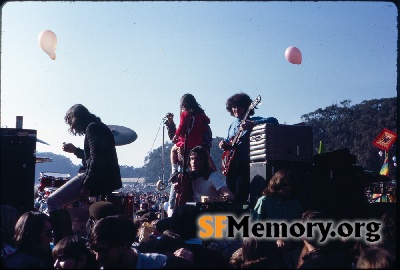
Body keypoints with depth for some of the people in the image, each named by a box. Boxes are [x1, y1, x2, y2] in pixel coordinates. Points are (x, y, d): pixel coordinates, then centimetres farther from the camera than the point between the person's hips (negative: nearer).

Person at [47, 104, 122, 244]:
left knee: (53, 201, -11)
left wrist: (87, 185, -20)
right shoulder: (100, 127, 20)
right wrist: (75, 150, 25)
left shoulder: (92, 128, -10)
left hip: (100, 179, -11)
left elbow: (96, 160, -21)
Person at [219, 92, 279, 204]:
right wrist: (224, 144, 5)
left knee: (240, 199, -10)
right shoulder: (232, 125, 17)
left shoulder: (254, 121, -3)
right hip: (230, 166, 6)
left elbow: (273, 121, -20)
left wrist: (252, 124, -31)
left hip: (245, 165, -6)